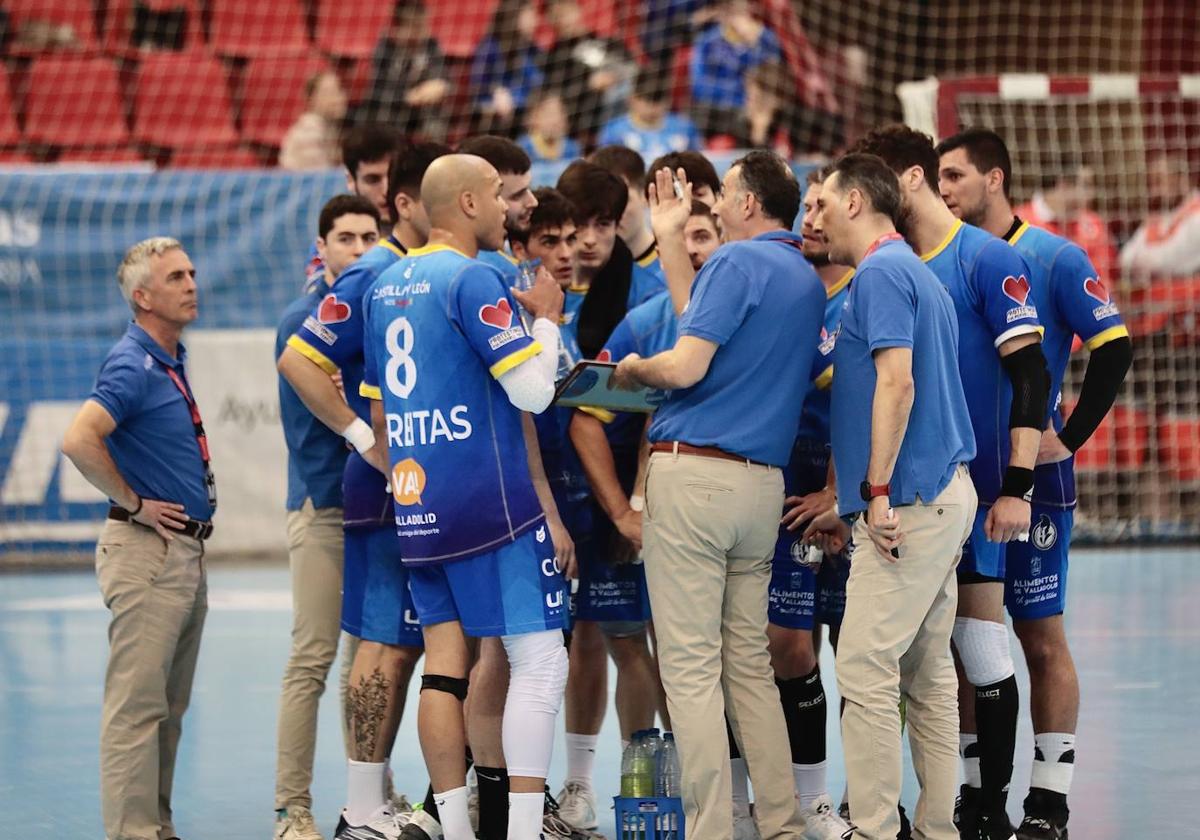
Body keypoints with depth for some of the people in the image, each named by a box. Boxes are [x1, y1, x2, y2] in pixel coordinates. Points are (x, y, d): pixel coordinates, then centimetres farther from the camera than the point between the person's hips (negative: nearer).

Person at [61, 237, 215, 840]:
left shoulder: (173, 362, 14)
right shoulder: (133, 365, -15)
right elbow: (79, 440, -28)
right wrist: (134, 505, -19)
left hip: (186, 552, 10)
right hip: (147, 549, -9)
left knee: (169, 706, 13)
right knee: (137, 704, -8)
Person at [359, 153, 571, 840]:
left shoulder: (386, 287, 14)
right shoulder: (474, 280, -11)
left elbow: (379, 410, 21)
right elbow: (533, 391, -15)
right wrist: (546, 319, 1)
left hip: (417, 502, 8)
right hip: (491, 500, -8)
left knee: (444, 666, 7)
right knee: (540, 657, -5)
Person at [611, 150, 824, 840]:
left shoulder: (740, 261, -9)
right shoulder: (810, 281, 16)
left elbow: (684, 366, -17)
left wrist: (632, 369, 3)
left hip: (693, 473, -8)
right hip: (763, 482, 8)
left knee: (690, 665, -5)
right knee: (750, 662, 13)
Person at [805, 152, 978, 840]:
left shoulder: (880, 274, -10)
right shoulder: (918, 275, 21)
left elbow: (896, 383, -21)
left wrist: (879, 493, -20)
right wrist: (851, 508, 24)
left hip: (909, 500, -10)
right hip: (946, 495, 10)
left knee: (867, 669, -10)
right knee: (928, 673, 10)